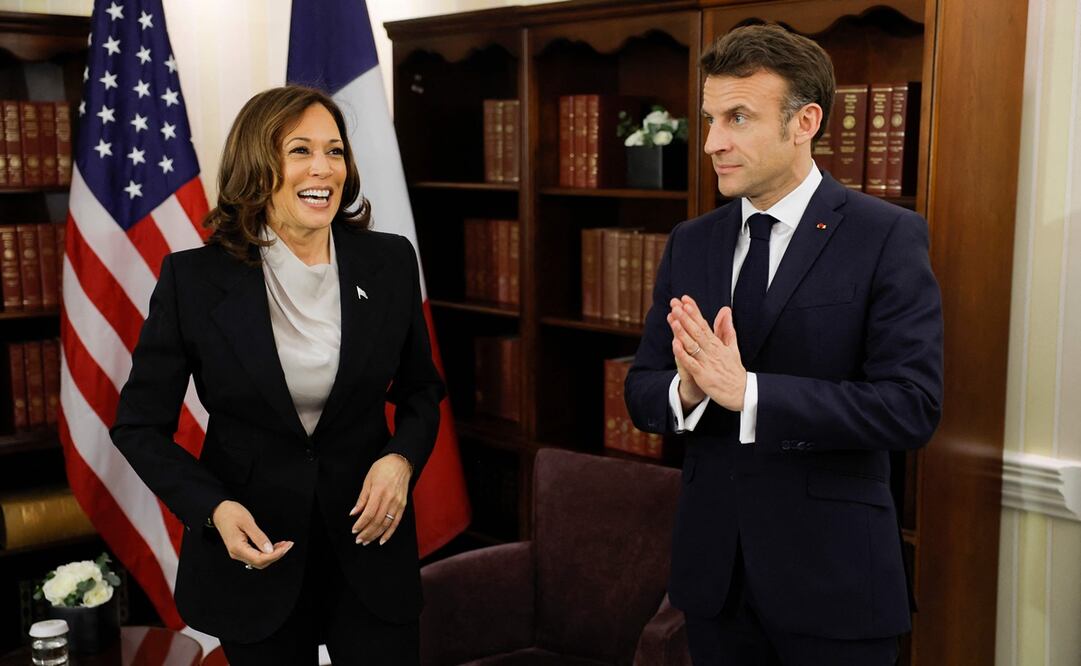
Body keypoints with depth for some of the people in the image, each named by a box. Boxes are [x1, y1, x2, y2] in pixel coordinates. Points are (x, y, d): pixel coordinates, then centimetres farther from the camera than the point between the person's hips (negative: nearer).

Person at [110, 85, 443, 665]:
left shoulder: (390, 263, -5)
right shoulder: (193, 279, -11)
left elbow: (421, 389, 8)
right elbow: (140, 425, -3)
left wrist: (402, 458, -12)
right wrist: (213, 508, -17)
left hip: (367, 537, 1)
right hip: (252, 551, -1)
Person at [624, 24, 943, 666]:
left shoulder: (888, 237, -10)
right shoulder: (690, 243, 5)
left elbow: (912, 405, -18)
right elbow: (642, 390, 5)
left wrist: (747, 390, -25)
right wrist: (686, 390, -18)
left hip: (832, 573, -4)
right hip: (713, 567, 5)